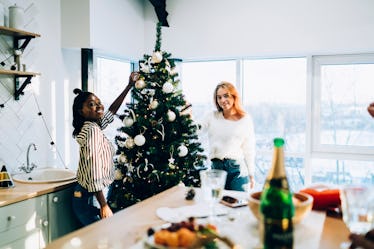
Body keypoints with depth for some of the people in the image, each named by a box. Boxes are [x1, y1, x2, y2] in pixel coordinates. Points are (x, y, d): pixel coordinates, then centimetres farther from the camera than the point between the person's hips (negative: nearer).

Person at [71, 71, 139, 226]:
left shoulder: (93, 126, 7)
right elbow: (93, 173, -24)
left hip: (86, 196, 9)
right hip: (92, 199, -9)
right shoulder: (93, 131, -19)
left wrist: (129, 86, 28)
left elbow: (111, 111, 24)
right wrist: (104, 206, -23)